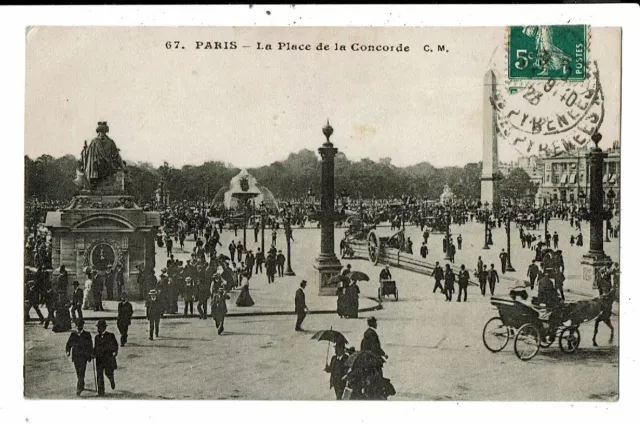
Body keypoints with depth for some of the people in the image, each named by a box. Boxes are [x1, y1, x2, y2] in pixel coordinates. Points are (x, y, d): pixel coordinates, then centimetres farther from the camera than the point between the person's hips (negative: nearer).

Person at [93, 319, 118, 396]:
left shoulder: (111, 336, 3)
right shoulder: (97, 337, 14)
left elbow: (115, 345, 5)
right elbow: (95, 347, 20)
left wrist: (114, 352, -12)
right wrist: (94, 354, 3)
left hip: (108, 358, -3)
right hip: (99, 359, 3)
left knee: (109, 373, -5)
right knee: (99, 375, -5)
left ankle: (112, 380, 32)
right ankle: (101, 392, -2)